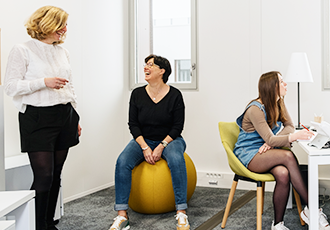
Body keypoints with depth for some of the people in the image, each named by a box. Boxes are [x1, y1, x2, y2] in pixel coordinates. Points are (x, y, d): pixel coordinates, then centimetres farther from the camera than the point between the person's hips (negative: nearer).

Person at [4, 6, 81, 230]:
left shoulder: (63, 52, 14)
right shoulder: (22, 51, -4)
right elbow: (11, 86, -10)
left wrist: (75, 117, 17)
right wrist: (44, 82, -19)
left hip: (64, 117, 6)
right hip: (38, 119, -6)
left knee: (56, 174, 8)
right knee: (43, 175, -9)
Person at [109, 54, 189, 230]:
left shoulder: (174, 95, -7)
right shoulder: (137, 94, 0)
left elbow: (177, 126, -6)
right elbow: (133, 124, 0)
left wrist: (161, 146, -18)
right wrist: (145, 147, -13)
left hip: (169, 140, -2)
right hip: (143, 140, 2)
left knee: (176, 160, -36)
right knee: (122, 161, -26)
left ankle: (181, 213, -28)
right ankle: (122, 216, -23)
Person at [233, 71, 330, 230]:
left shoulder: (278, 103, 7)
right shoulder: (255, 109, -18)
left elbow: (289, 126, 1)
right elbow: (269, 139, -25)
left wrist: (272, 142, -18)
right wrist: (293, 137, -41)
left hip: (267, 153, 6)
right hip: (249, 155, -6)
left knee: (283, 174, -31)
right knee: (288, 156, -33)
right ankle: (311, 209, -28)